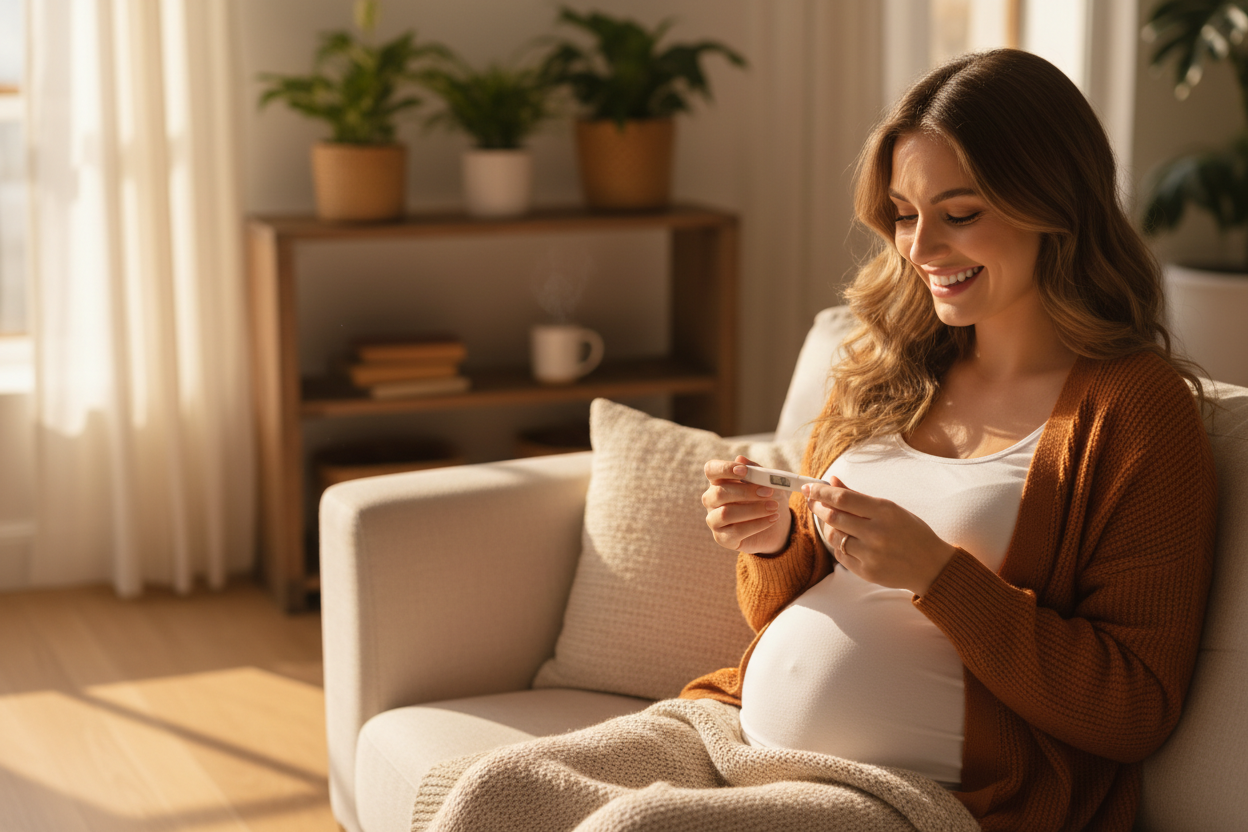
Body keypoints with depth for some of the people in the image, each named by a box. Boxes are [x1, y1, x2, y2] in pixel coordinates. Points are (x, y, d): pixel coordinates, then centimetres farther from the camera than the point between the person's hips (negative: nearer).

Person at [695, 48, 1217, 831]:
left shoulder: (1137, 408, -6)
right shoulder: (890, 375, 13)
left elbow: (1137, 709, -10)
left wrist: (936, 574, -18)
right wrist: (776, 540, -3)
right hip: (747, 735, 6)